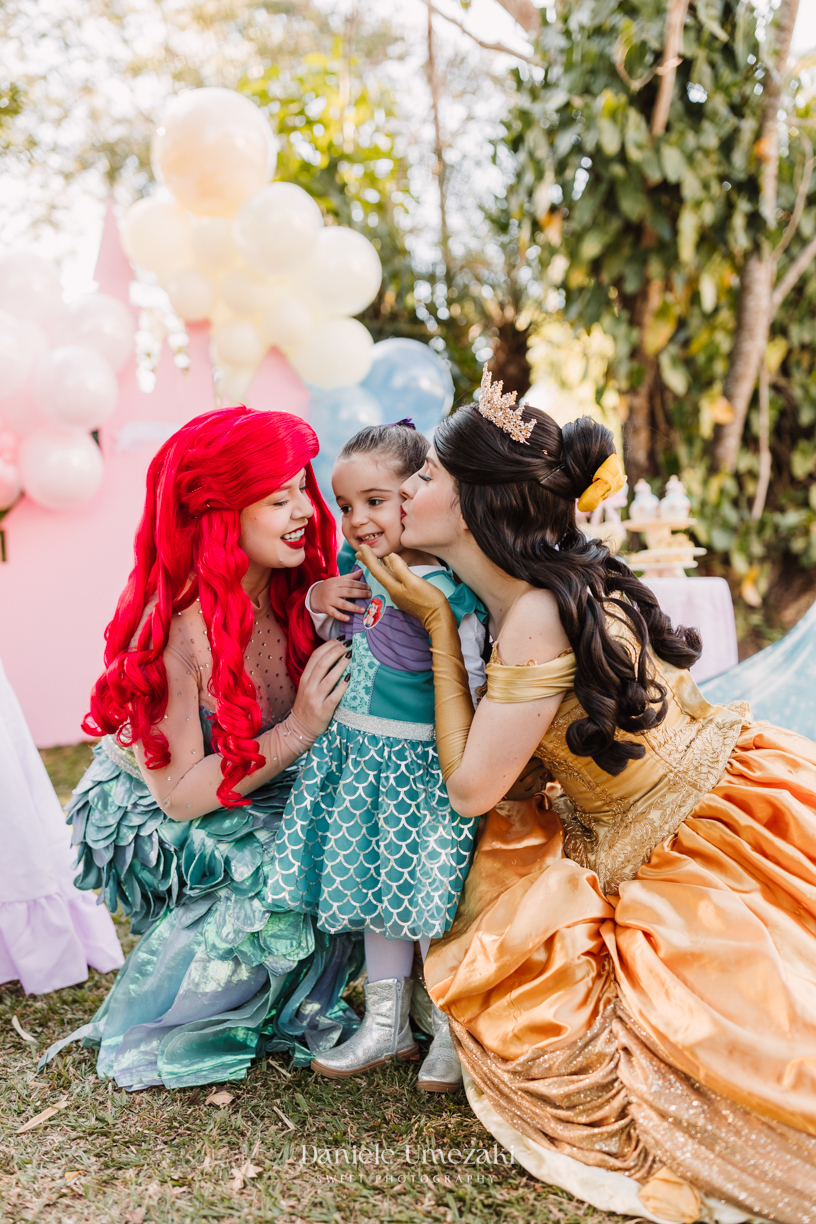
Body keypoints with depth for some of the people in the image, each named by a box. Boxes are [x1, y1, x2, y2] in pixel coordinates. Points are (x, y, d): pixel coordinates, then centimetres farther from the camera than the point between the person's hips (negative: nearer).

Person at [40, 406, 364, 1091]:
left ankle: (284, 1008, 7)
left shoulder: (290, 591, -9)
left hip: (265, 804, 6)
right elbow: (180, 795, -27)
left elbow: (336, 714, -4)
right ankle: (153, 1031, -2)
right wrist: (299, 729, -29)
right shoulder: (173, 629, -29)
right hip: (155, 831, -6)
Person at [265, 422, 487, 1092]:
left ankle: (451, 1031, 22)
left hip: (422, 759, -7)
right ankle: (388, 1024, 32)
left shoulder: (447, 589, -17)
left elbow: (469, 683, -16)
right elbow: (332, 635, 21)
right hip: (358, 751, 7)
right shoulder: (356, 571, 3)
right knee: (376, 890, 16)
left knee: (434, 898, 1)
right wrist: (320, 600, 0)